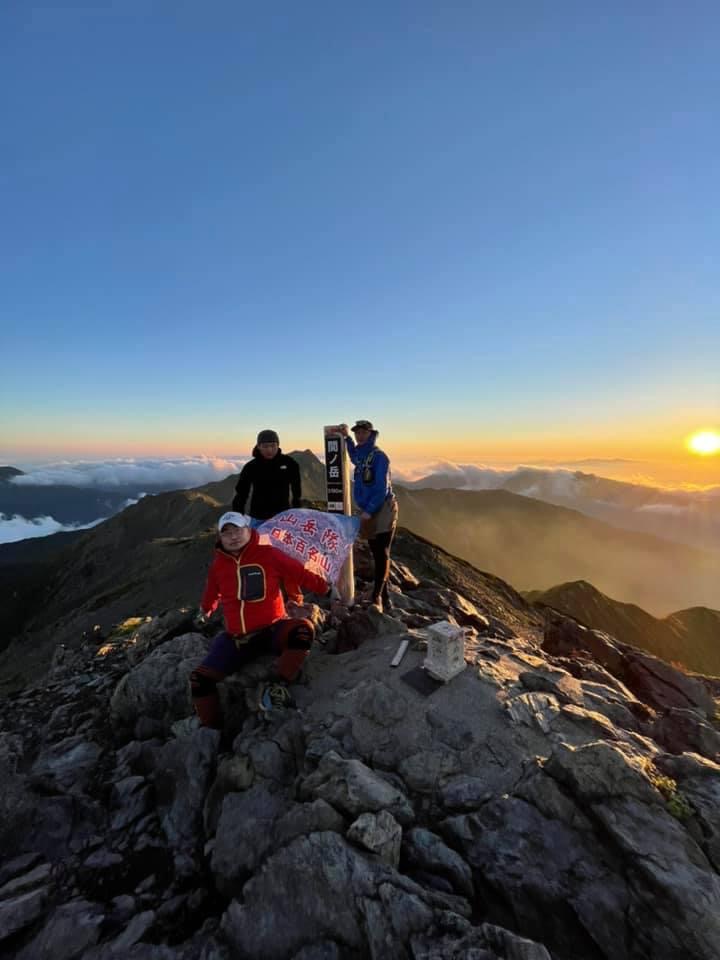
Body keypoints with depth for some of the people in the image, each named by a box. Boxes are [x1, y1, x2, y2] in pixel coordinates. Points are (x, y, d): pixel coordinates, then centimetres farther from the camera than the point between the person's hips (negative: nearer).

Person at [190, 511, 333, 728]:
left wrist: (327, 589, 2)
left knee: (304, 630, -33)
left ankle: (279, 686, -15)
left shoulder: (268, 554, -11)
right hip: (236, 638, 4)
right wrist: (205, 612, 40)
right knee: (199, 679, -7)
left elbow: (301, 573, -3)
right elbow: (211, 594, 22)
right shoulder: (218, 564, 0)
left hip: (271, 630, -3)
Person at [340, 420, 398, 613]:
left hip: (383, 511, -8)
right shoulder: (360, 454, 12)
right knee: (377, 556, 11)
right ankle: (385, 599, 19)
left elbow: (382, 489, -19)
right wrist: (347, 437, 29)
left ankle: (376, 598, -12)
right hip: (368, 512, 8)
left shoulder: (378, 456, -13)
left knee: (382, 554, -11)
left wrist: (369, 510, -22)